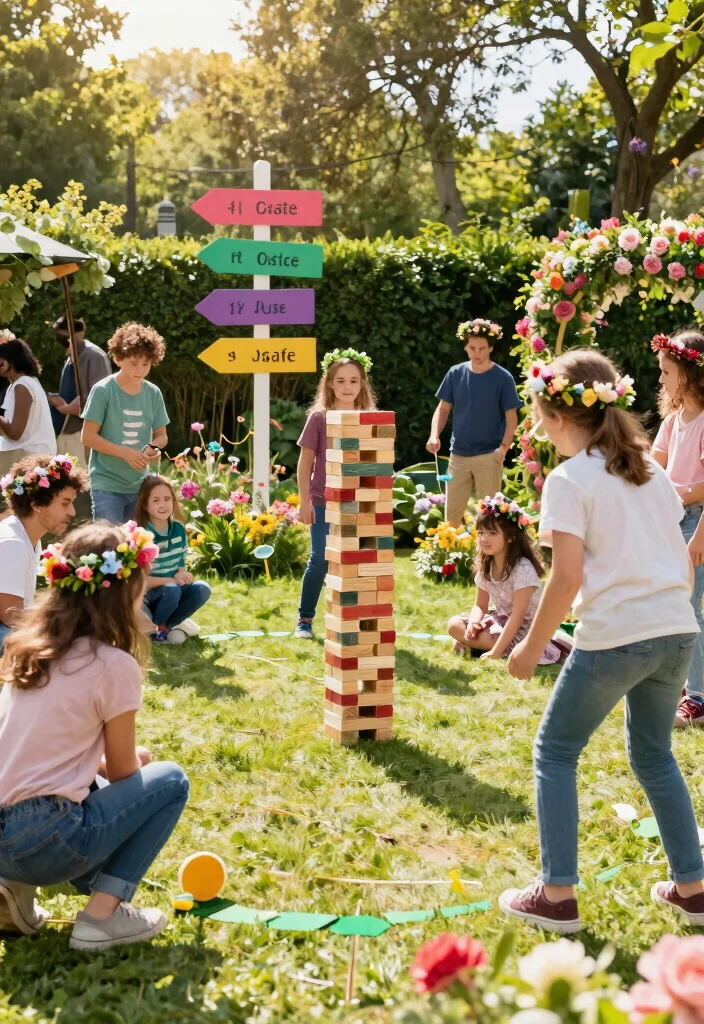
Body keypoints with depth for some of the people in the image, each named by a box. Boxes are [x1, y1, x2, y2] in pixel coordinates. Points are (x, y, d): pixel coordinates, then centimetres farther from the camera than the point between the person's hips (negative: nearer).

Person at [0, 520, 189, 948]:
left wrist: (107, 761, 27)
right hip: (42, 840, -7)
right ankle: (103, 916, 1)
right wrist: (135, 760, 25)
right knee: (171, 781, 10)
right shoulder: (114, 665, -10)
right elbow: (124, 772, 3)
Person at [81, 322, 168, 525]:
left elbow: (161, 435, 13)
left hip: (140, 485, 5)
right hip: (107, 485, -5)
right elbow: (88, 437, -11)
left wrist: (153, 447, -11)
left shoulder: (153, 393, 3)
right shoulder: (103, 391, -11)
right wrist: (126, 453, -19)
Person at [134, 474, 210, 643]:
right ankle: (154, 628, -8)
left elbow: (181, 564, 8)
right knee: (172, 591, -34)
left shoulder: (178, 528, -1)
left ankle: (167, 624, -5)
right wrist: (171, 580, -27)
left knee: (202, 590, -20)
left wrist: (182, 576, -17)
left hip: (172, 588, 6)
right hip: (146, 595, -6)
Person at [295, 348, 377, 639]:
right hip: (324, 503, -2)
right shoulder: (319, 418, -3)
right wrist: (304, 501, -5)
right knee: (320, 559, -5)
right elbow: (305, 462, -1)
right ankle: (305, 619, 8)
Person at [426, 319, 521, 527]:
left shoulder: (502, 378, -6)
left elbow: (511, 418, -4)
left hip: (489, 455, -3)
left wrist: (504, 447, -17)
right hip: (458, 454, 3)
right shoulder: (455, 373, 2)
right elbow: (443, 408, 9)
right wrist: (434, 435, -8)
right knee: (452, 511, 9)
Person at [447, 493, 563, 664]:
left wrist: (495, 653, -32)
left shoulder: (523, 569, -26)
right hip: (501, 621, 7)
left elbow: (518, 617, -28)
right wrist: (473, 623, -21)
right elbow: (480, 605, 4)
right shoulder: (485, 566, -2)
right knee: (454, 624, -6)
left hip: (526, 629, -7)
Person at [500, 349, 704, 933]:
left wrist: (532, 647, -4)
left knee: (556, 752, 10)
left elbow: (567, 578, -13)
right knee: (654, 754, 23)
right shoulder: (649, 469, 14)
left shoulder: (570, 479, -7)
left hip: (614, 637, -7)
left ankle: (557, 895, 8)